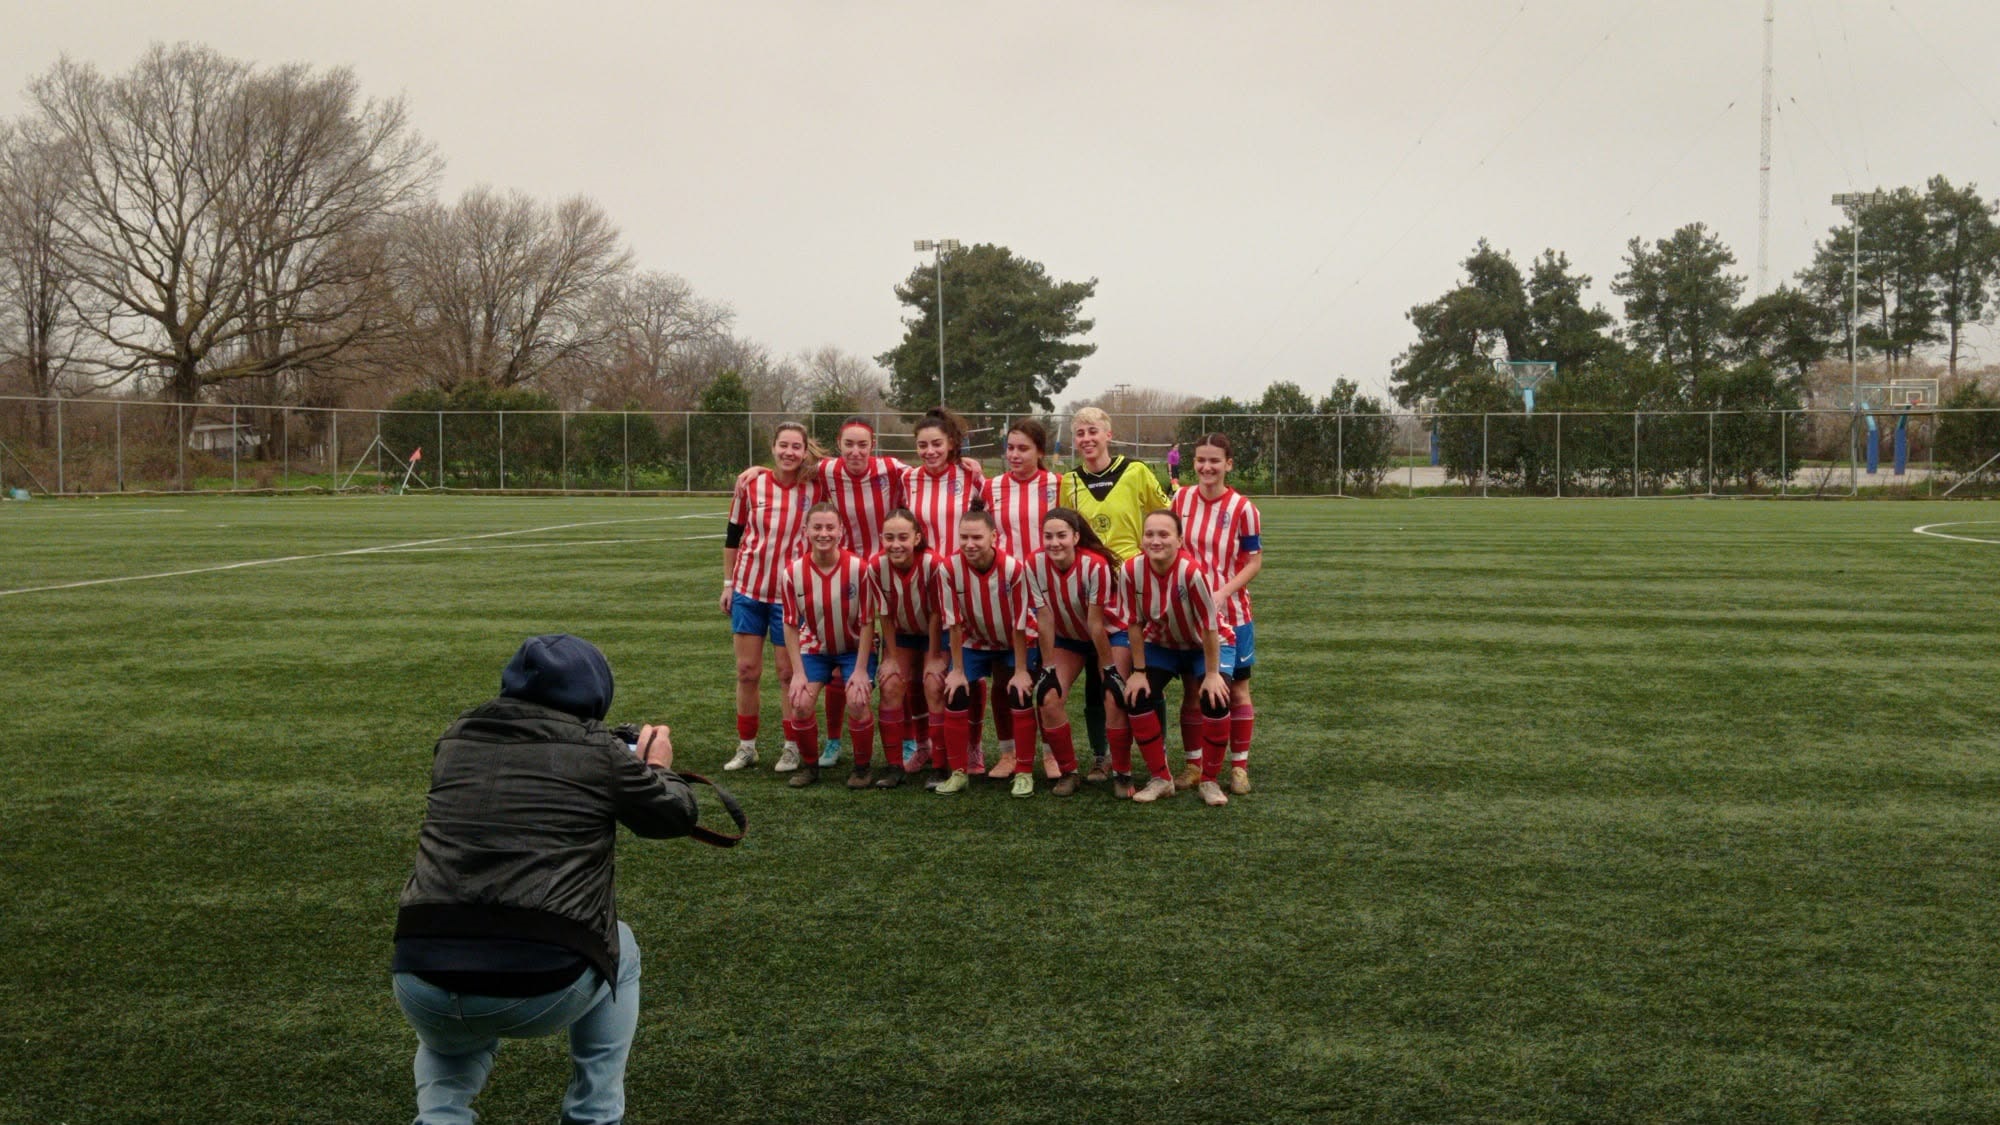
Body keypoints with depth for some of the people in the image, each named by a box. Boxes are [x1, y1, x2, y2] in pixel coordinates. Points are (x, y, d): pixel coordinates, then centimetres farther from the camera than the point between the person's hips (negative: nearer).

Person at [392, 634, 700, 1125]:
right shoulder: (599, 751, 4)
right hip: (542, 988, -3)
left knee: (451, 1045, 40)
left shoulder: (457, 738, 16)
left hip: (422, 981, 4)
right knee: (619, 952, 31)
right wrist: (657, 768, 40)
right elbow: (678, 815, 19)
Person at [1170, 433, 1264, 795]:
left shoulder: (1243, 508, -9)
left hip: (1230, 612, -2)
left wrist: (1222, 593, -18)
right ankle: (1194, 764, 19)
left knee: (1237, 688, 5)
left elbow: (1254, 561, -6)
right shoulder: (1181, 499, 0)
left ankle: (1239, 766, 16)